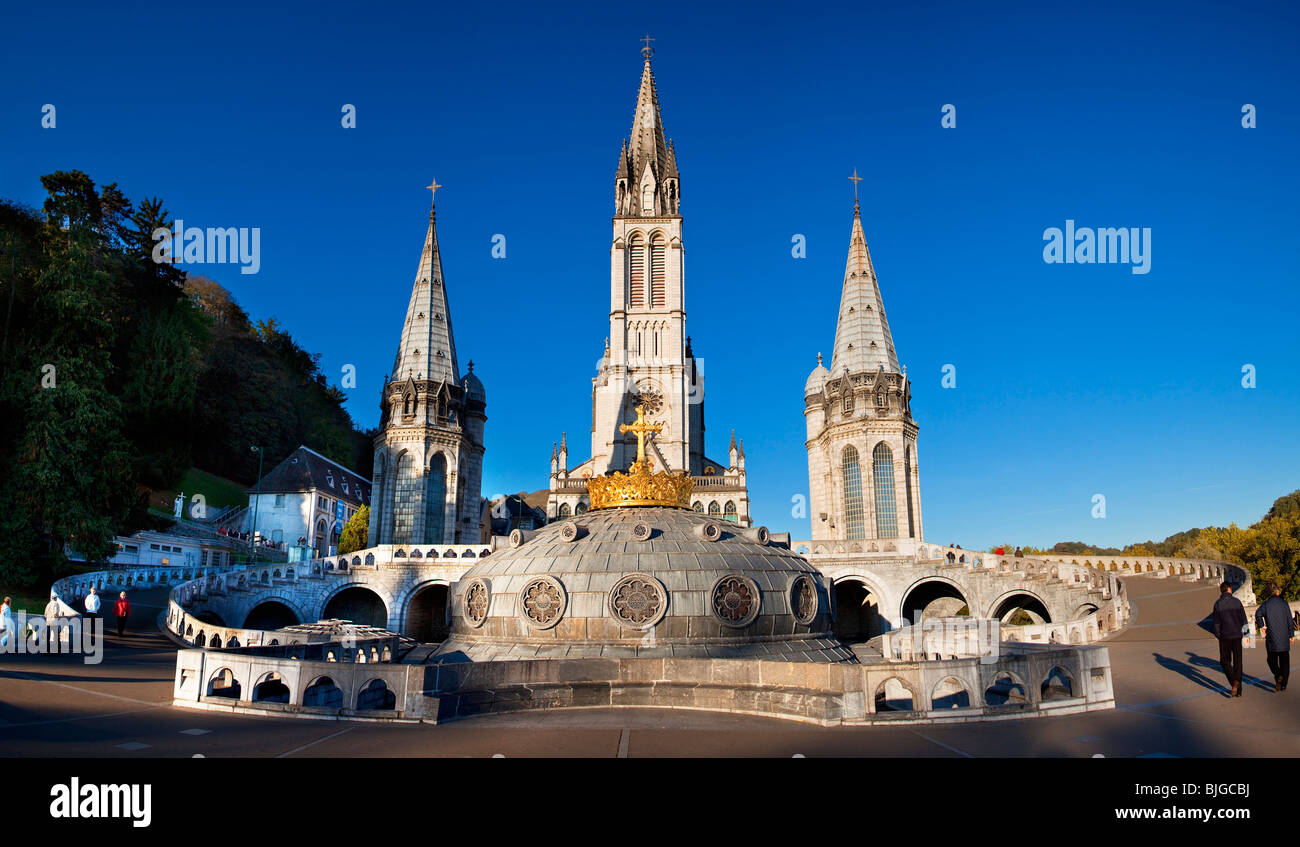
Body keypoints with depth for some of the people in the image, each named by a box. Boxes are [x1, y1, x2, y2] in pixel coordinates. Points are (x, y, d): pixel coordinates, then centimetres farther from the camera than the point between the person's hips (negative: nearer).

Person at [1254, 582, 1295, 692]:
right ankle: (1283, 684, 10)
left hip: (1272, 637, -1)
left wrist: (1261, 626, -8)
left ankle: (1278, 675, -16)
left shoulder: (1265, 604, -4)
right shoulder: (1284, 603, -1)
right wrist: (1291, 634, 10)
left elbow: (1258, 614, -22)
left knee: (1272, 659, 10)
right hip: (1284, 638, 1)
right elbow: (1289, 620, 2)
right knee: (1284, 661, 10)